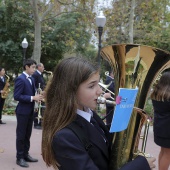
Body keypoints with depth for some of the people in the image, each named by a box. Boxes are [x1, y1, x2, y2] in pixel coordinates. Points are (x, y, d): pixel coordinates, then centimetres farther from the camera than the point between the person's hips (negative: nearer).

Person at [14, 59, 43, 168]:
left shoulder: (31, 79, 10)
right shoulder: (20, 79, -17)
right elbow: (17, 96, -22)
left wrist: (37, 96, -1)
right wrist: (32, 98, -24)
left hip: (30, 111, 8)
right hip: (23, 111, -8)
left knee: (27, 134, 16)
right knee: (21, 135, 1)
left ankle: (26, 154, 27)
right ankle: (20, 158, 10)